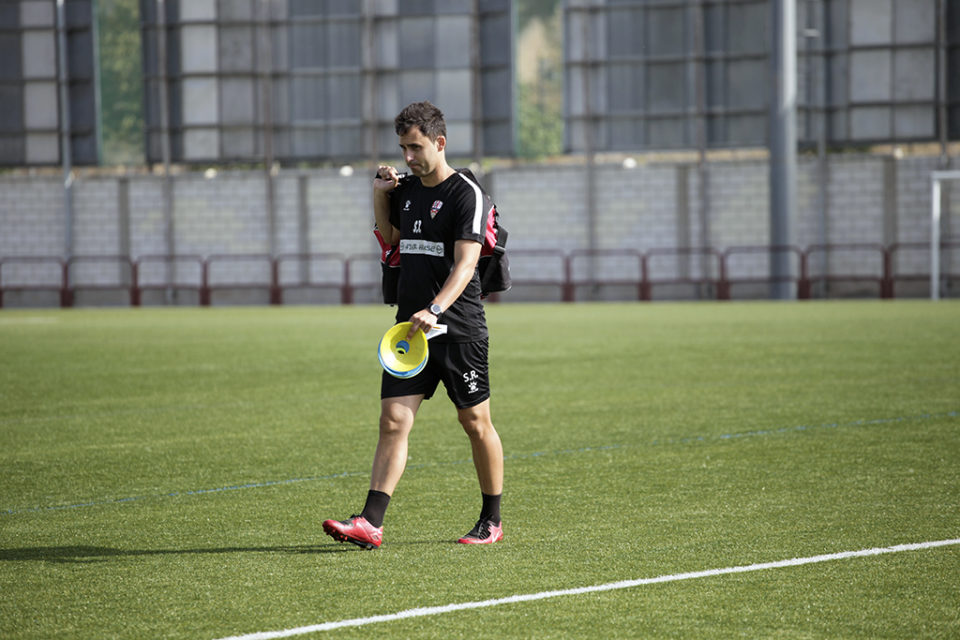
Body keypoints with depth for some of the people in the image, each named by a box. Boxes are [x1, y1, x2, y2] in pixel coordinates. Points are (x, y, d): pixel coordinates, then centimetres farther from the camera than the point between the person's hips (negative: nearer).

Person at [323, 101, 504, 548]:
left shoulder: (466, 194, -9)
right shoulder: (404, 191, 12)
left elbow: (465, 264, -19)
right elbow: (390, 241, 31)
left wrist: (435, 310, -33)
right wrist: (379, 194, 16)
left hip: (460, 329, -6)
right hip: (410, 327, 6)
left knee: (475, 422, 5)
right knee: (393, 420, -5)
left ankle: (491, 520, 20)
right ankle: (370, 524, -12)